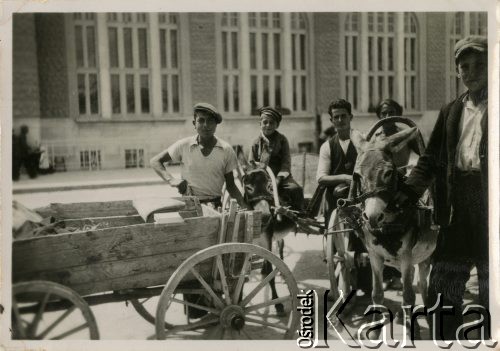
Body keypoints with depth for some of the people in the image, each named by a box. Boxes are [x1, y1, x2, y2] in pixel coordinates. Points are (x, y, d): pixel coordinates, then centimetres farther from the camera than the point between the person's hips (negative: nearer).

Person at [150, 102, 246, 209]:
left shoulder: (226, 150, 0)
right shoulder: (184, 145, -3)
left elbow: (230, 186, 8)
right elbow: (155, 161, 6)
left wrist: (245, 208, -6)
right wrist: (171, 180, -11)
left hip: (215, 206, 1)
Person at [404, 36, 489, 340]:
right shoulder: (450, 112, 14)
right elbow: (430, 160, 11)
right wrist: (407, 196, -1)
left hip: (487, 208, -4)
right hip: (456, 213, 4)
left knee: (491, 293, 8)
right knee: (442, 291, 10)